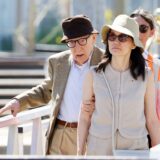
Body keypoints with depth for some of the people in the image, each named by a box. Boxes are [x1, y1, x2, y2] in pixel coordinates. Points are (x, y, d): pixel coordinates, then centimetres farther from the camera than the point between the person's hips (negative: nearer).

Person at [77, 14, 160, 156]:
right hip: (98, 149, 0)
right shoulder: (94, 75, -4)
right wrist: (80, 154, -1)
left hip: (134, 149, 0)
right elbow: (84, 117, 1)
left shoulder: (146, 76, -3)